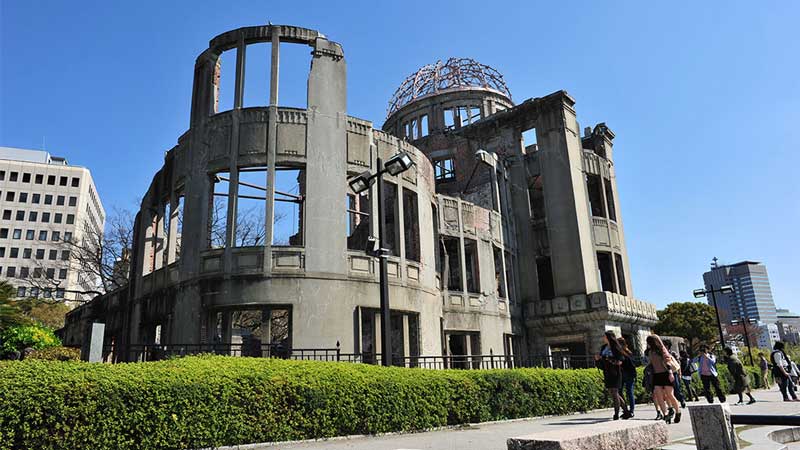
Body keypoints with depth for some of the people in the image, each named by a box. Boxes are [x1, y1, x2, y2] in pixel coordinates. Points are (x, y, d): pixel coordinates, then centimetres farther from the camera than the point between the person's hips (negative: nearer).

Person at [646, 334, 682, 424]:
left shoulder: (662, 350, -2)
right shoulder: (651, 352, 17)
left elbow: (668, 361, -11)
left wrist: (670, 372, -21)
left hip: (666, 374, -6)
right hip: (657, 375, 6)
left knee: (670, 395, -4)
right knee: (659, 395, -7)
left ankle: (678, 413, 15)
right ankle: (665, 415, -7)